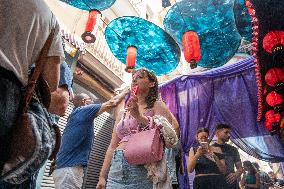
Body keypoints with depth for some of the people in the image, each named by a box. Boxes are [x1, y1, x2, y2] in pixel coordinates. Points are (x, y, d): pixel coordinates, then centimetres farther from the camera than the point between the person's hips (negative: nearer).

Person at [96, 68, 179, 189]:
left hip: (144, 168, -4)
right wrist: (102, 177, 7)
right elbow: (112, 147, 13)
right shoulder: (122, 114, 15)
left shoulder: (157, 105, 2)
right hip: (117, 169, 4)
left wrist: (139, 116, -14)